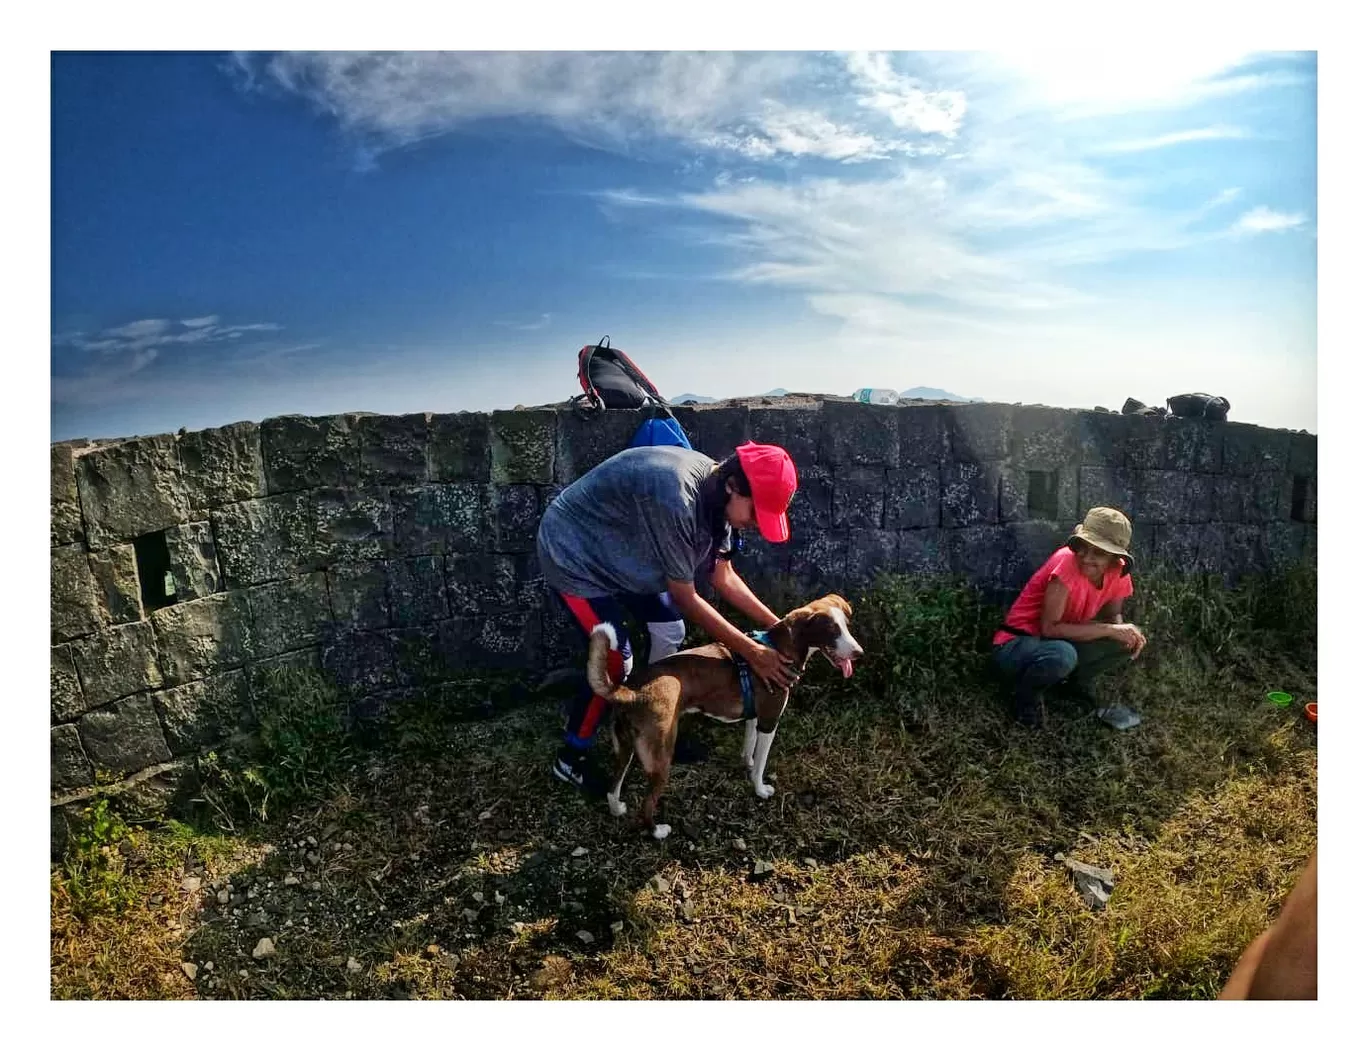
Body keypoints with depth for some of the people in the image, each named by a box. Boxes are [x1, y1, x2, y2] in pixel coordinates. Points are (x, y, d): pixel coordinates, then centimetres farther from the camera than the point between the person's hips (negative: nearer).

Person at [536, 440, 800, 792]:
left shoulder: (715, 494, -10)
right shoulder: (674, 497, -38)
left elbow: (723, 577, 0)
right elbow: (685, 598, -29)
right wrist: (750, 651, -23)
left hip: (620, 553, 9)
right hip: (574, 556, -8)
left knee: (670, 632, 7)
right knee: (615, 663, -8)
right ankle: (570, 758, 13)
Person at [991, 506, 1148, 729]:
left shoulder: (1118, 572, -8)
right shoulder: (1067, 563, -27)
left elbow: (1112, 615, 9)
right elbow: (1050, 627, -28)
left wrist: (1127, 631, -14)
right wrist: (1110, 629, -25)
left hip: (1057, 644, 7)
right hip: (1016, 646, -7)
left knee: (1130, 640, -9)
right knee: (1062, 655, -38)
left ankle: (1078, 683, 12)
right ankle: (1026, 696, -6)